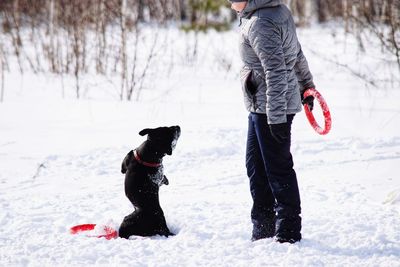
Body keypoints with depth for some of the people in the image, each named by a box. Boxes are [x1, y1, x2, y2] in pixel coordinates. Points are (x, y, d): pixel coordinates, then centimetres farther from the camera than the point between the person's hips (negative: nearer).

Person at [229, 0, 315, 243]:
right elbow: (297, 54, 20)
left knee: (278, 168, -2)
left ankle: (289, 231, 7)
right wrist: (305, 85, 31)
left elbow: (276, 71, -25)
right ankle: (263, 229, 25)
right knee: (256, 165, 16)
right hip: (261, 107, 10)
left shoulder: (260, 24, -21)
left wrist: (276, 116, -26)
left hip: (270, 107, -10)